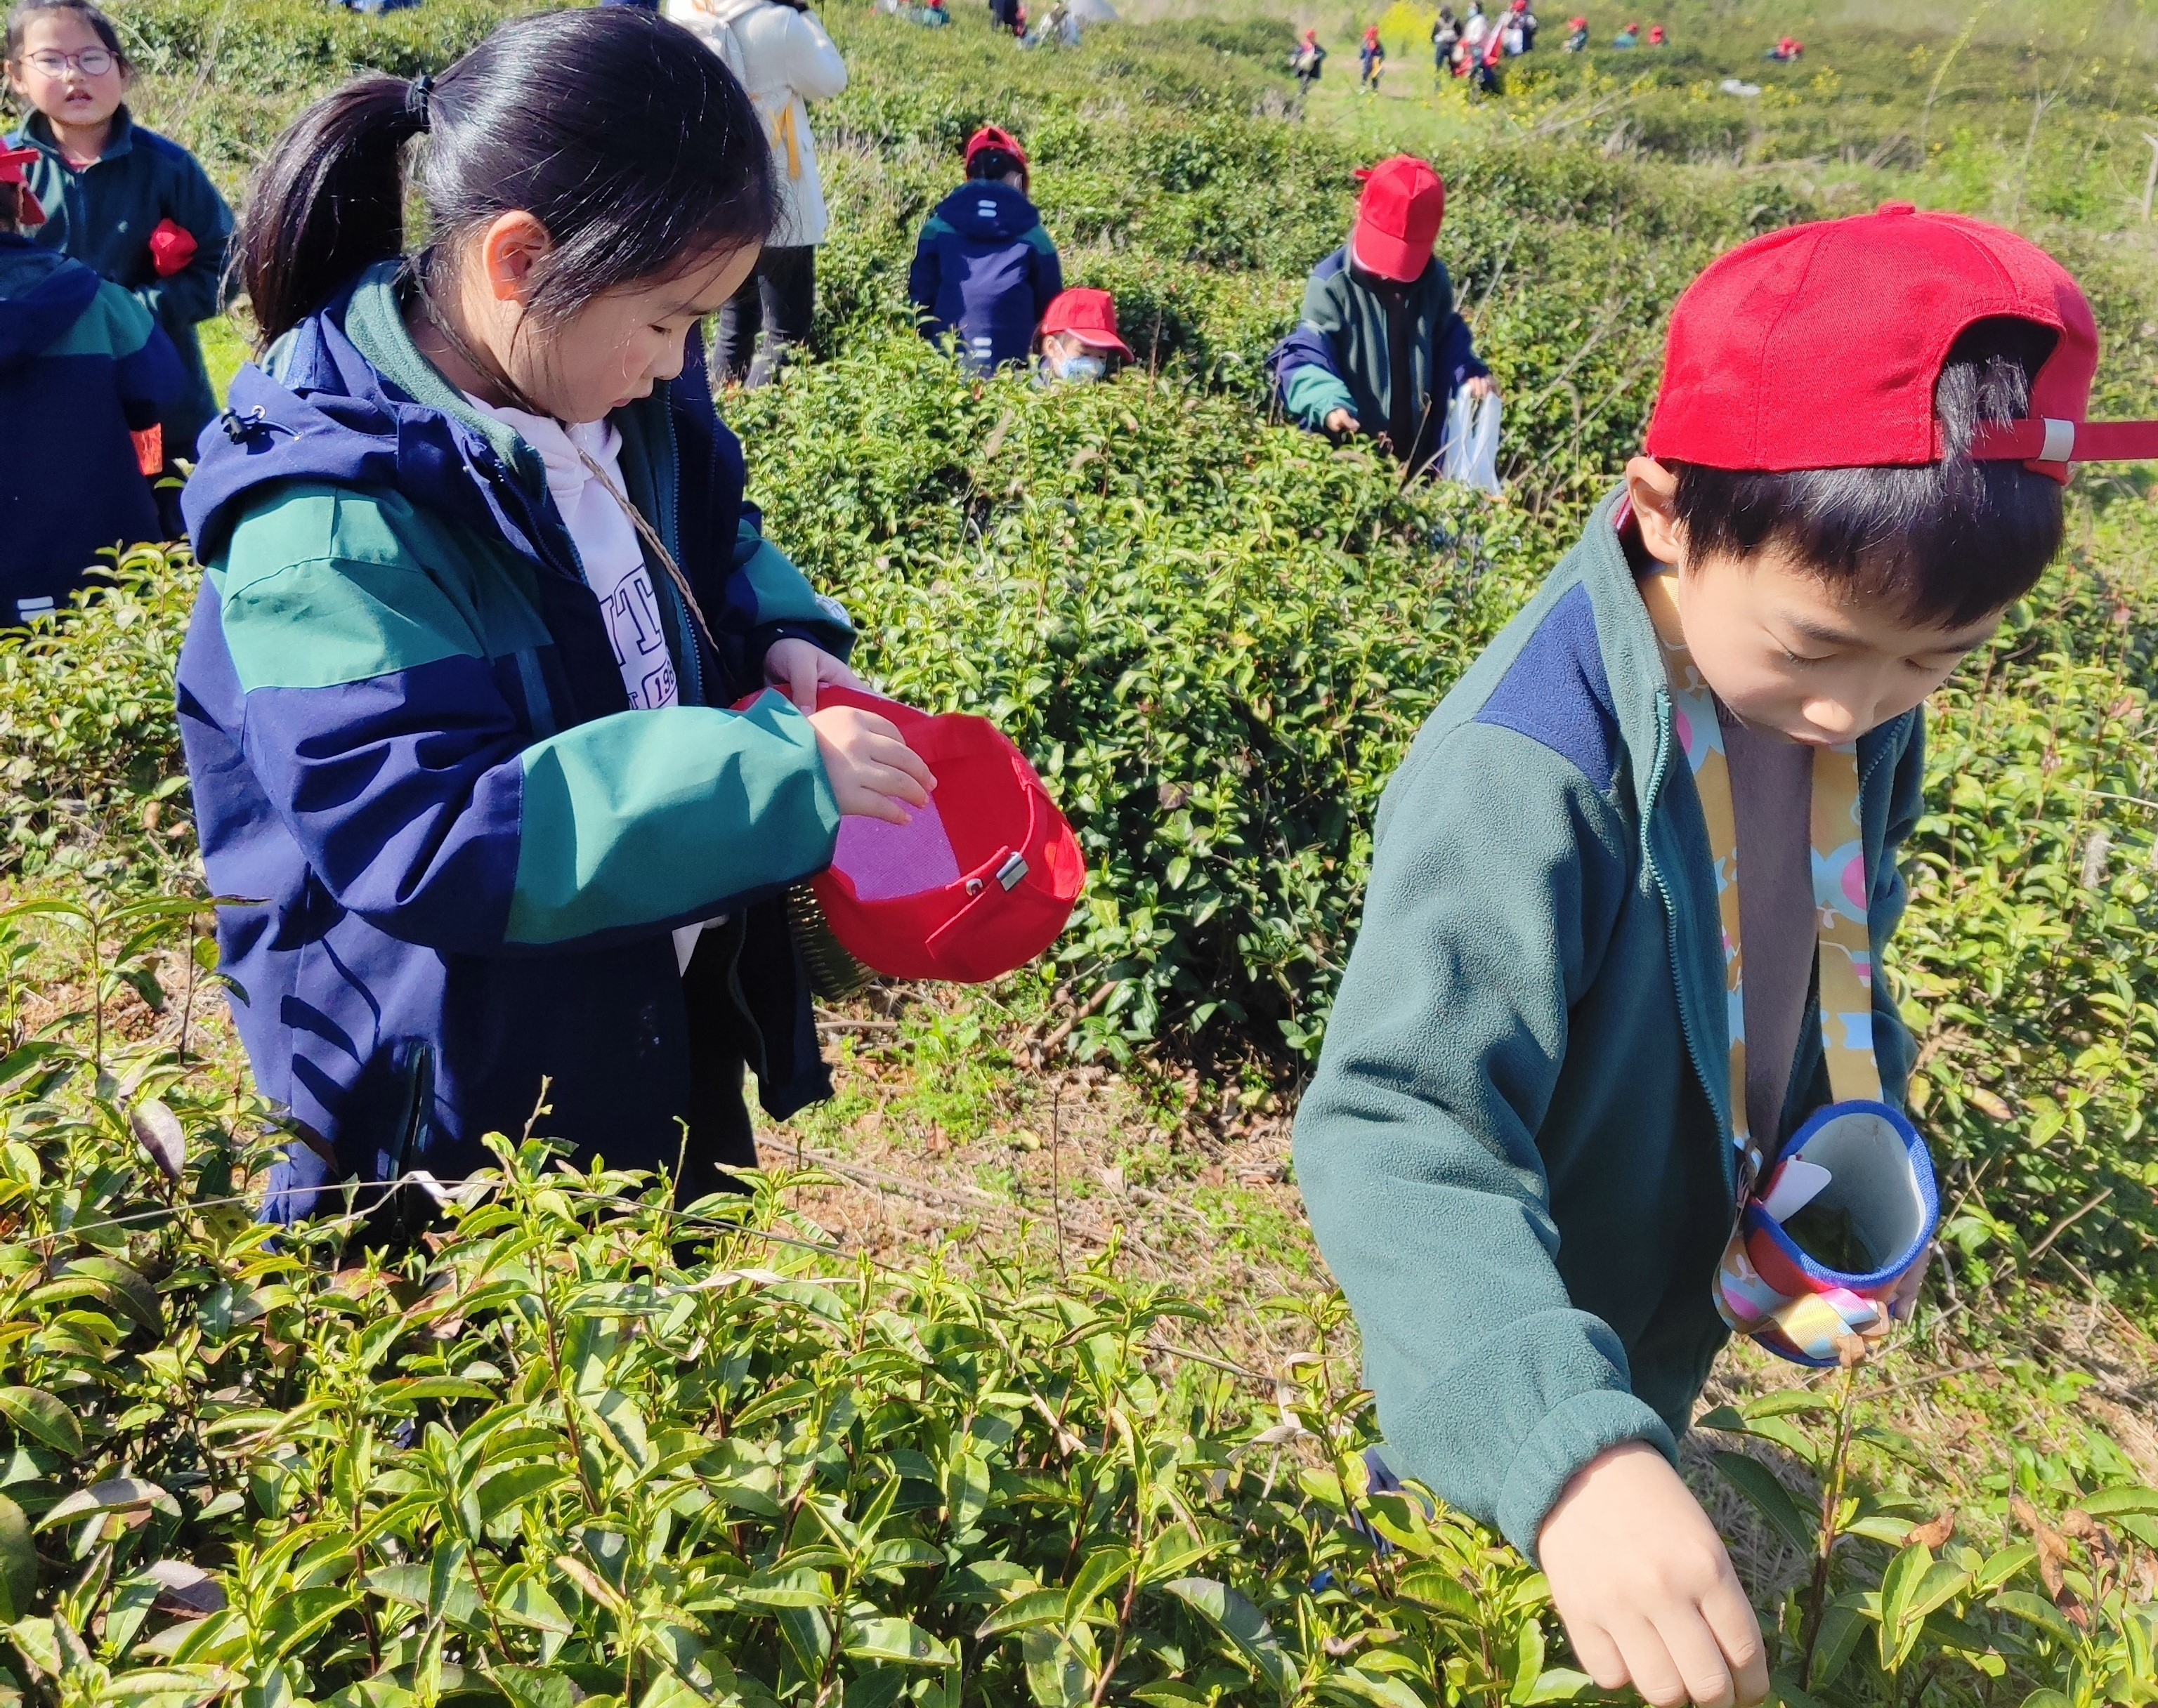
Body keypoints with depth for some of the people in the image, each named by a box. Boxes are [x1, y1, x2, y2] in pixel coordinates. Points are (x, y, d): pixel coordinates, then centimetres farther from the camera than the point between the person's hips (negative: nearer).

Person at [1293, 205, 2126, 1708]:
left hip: (1694, 1318, 6)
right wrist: (1562, 1447, -56)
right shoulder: (1530, 769, -37)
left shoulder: (1866, 711, -12)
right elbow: (1401, 1128, -45)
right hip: (1529, 1349, -5)